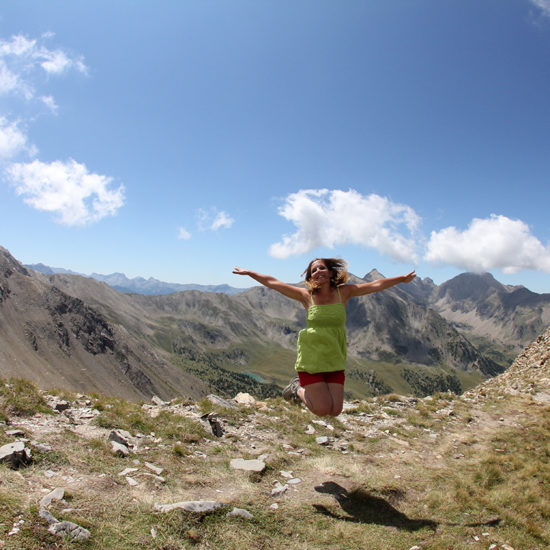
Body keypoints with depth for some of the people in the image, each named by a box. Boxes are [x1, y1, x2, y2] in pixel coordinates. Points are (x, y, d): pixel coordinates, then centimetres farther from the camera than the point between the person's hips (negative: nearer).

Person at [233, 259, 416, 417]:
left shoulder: (343, 292, 1)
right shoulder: (306, 296, -4)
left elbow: (376, 285, 2)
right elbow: (272, 283, 0)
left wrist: (402, 278, 0)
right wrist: (249, 273, 2)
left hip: (335, 361, 3)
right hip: (311, 359, -3)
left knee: (335, 411, 1)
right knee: (322, 410, -7)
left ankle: (301, 389, 28)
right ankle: (298, 389, 24)